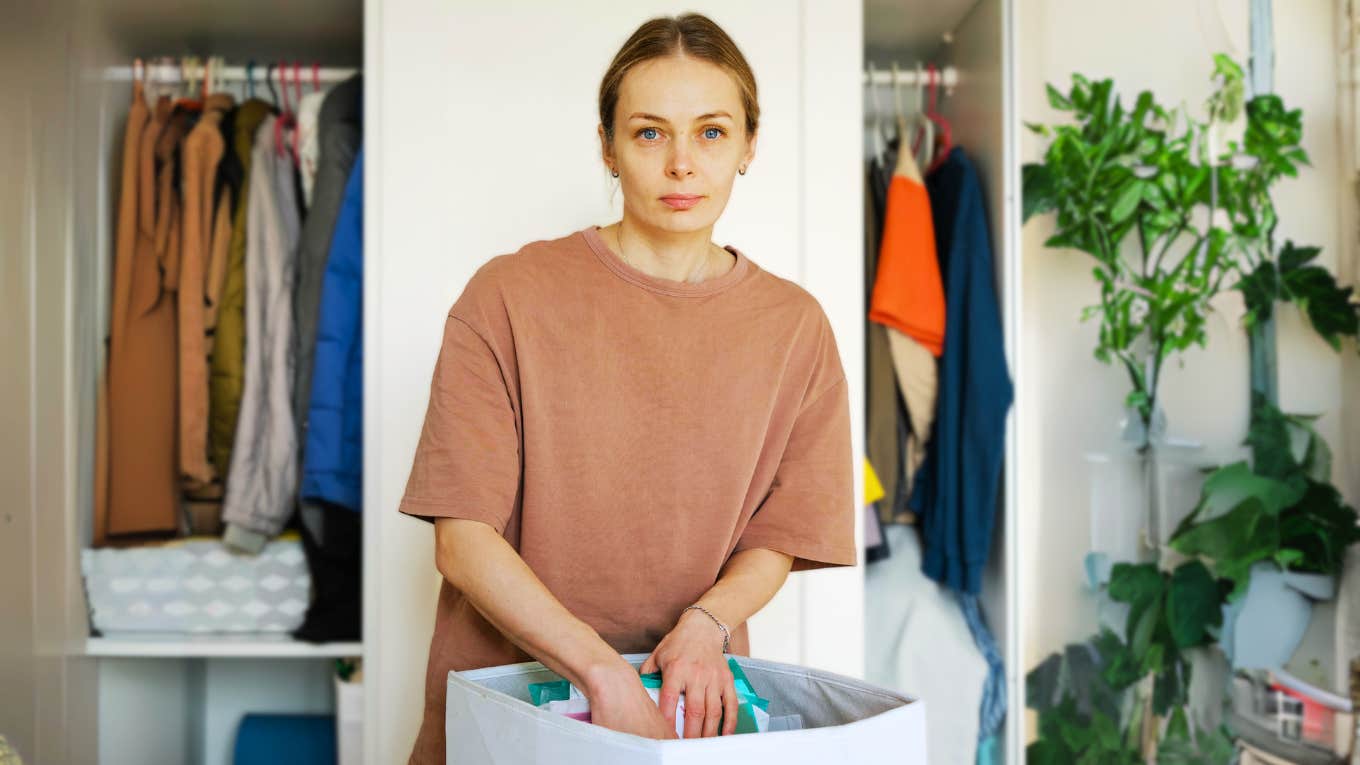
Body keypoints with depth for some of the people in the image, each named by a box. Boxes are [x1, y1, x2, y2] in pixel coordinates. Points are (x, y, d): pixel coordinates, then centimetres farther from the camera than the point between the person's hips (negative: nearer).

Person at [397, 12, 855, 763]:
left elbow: (778, 541, 2)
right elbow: (462, 539, -13)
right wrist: (602, 670, -23)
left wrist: (705, 624, -17)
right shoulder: (510, 296, -10)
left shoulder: (793, 326, -1)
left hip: (693, 701, 2)